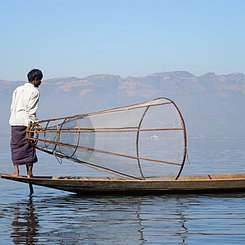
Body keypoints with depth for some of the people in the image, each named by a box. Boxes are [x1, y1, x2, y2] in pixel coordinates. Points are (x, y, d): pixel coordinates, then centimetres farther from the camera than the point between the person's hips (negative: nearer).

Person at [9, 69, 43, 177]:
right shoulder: (34, 91, -3)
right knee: (29, 148, 2)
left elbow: (12, 107, 13)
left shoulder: (18, 89, 15)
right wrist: (35, 123, -8)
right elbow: (31, 110, -10)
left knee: (15, 146, 9)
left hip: (14, 121, 5)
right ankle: (29, 173, 4)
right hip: (26, 122, -5)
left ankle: (16, 170, 0)